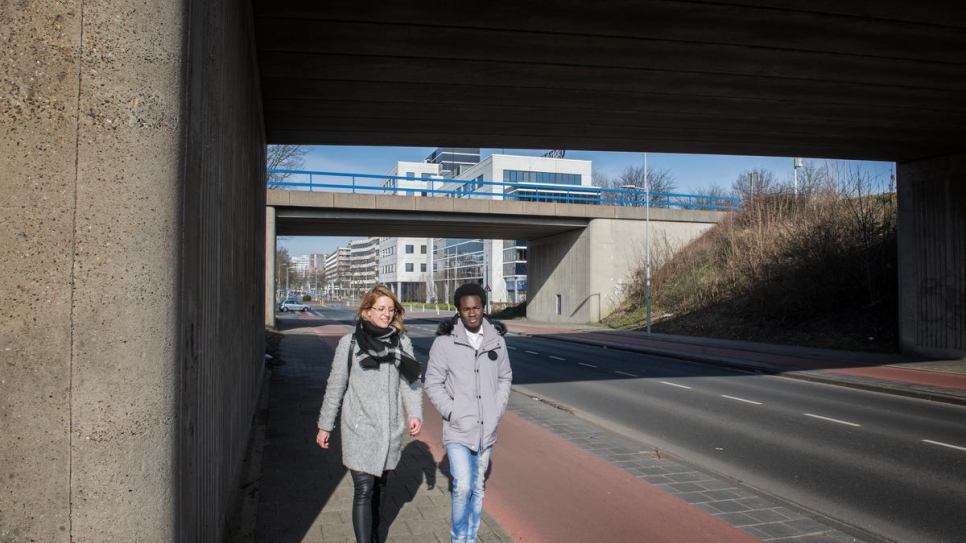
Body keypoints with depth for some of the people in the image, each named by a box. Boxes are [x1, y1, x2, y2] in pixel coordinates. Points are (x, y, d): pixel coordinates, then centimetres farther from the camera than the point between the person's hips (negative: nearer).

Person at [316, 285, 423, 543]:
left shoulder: (402, 342, 4)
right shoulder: (350, 343, -3)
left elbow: (411, 382, 3)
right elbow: (335, 386, 3)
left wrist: (415, 414, -12)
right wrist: (325, 425, 7)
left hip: (390, 430, 3)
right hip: (360, 428, -3)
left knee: (377, 485, 18)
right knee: (364, 490, -8)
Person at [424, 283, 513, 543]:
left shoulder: (496, 339, 2)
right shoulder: (445, 342, -9)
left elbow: (505, 377, 13)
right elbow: (432, 384, -4)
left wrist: (498, 411, 2)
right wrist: (453, 414, -12)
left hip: (486, 429, 4)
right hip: (458, 429, -4)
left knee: (478, 487, 15)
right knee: (463, 487, -10)